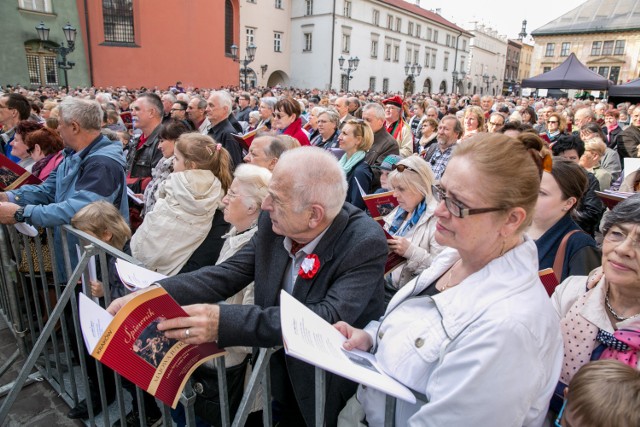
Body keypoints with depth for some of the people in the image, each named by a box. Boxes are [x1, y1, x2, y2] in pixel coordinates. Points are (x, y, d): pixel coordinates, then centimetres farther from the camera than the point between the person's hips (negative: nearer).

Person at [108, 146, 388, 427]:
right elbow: (227, 275, -8)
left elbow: (329, 318, -34)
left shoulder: (366, 244, -25)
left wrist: (224, 322, -41)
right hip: (275, 370, 5)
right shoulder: (273, 222, -10)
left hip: (328, 388, -4)